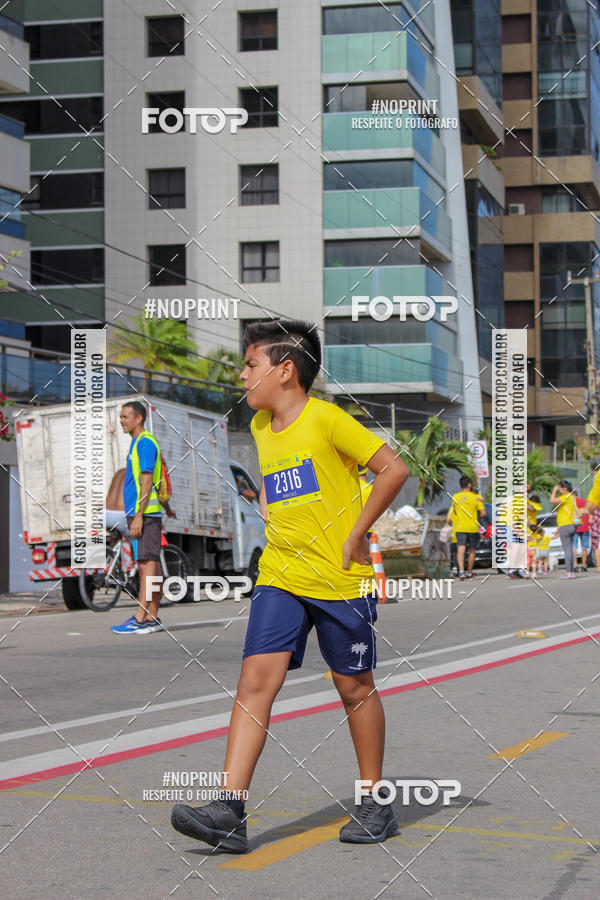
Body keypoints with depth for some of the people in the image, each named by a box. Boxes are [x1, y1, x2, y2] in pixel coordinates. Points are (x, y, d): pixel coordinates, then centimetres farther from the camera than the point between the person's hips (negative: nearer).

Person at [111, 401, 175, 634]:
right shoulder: (137, 443, 21)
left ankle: (140, 619, -15)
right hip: (138, 513, 10)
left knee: (147, 563, -11)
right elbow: (158, 481, 29)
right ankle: (152, 619, 11)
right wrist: (167, 508, 37)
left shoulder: (145, 442, -10)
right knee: (149, 565, 9)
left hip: (145, 512, -10)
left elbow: (147, 481, -18)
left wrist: (138, 515, -22)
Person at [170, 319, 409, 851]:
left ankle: (376, 806, 22)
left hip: (341, 579, -5)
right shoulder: (260, 427, 11)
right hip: (280, 575, 6)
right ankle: (230, 810, -12)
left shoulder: (326, 419, -10)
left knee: (355, 688, 6)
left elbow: (394, 469, -11)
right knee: (256, 679, -8)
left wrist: (355, 535, -9)